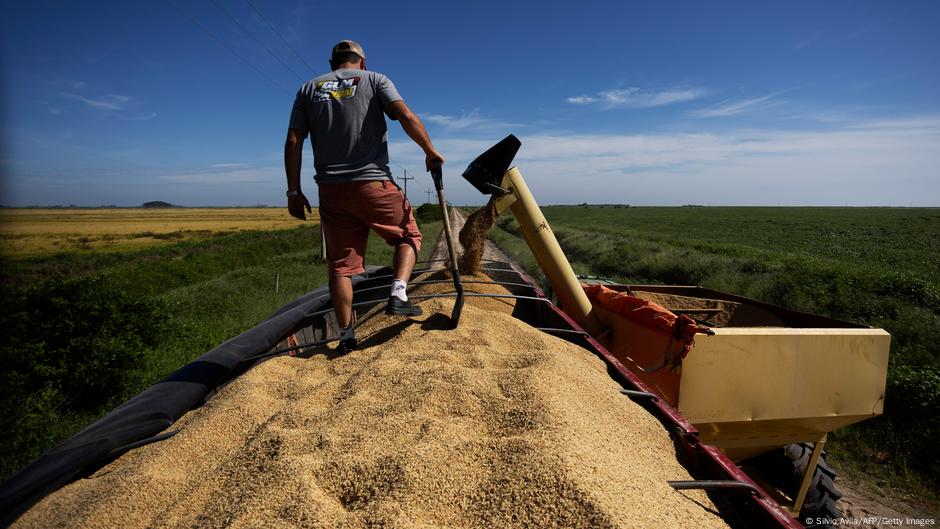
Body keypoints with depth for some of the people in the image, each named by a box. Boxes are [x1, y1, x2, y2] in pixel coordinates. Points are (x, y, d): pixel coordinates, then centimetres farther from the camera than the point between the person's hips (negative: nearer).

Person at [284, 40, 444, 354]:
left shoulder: (309, 89, 17)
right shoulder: (374, 80, 9)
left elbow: (293, 142, 8)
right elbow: (406, 116, -9)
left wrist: (294, 191, 9)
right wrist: (430, 152, 2)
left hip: (331, 189, 3)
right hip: (374, 183, -3)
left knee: (340, 263, 7)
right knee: (409, 235, 17)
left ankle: (346, 333, 10)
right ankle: (398, 295, -2)